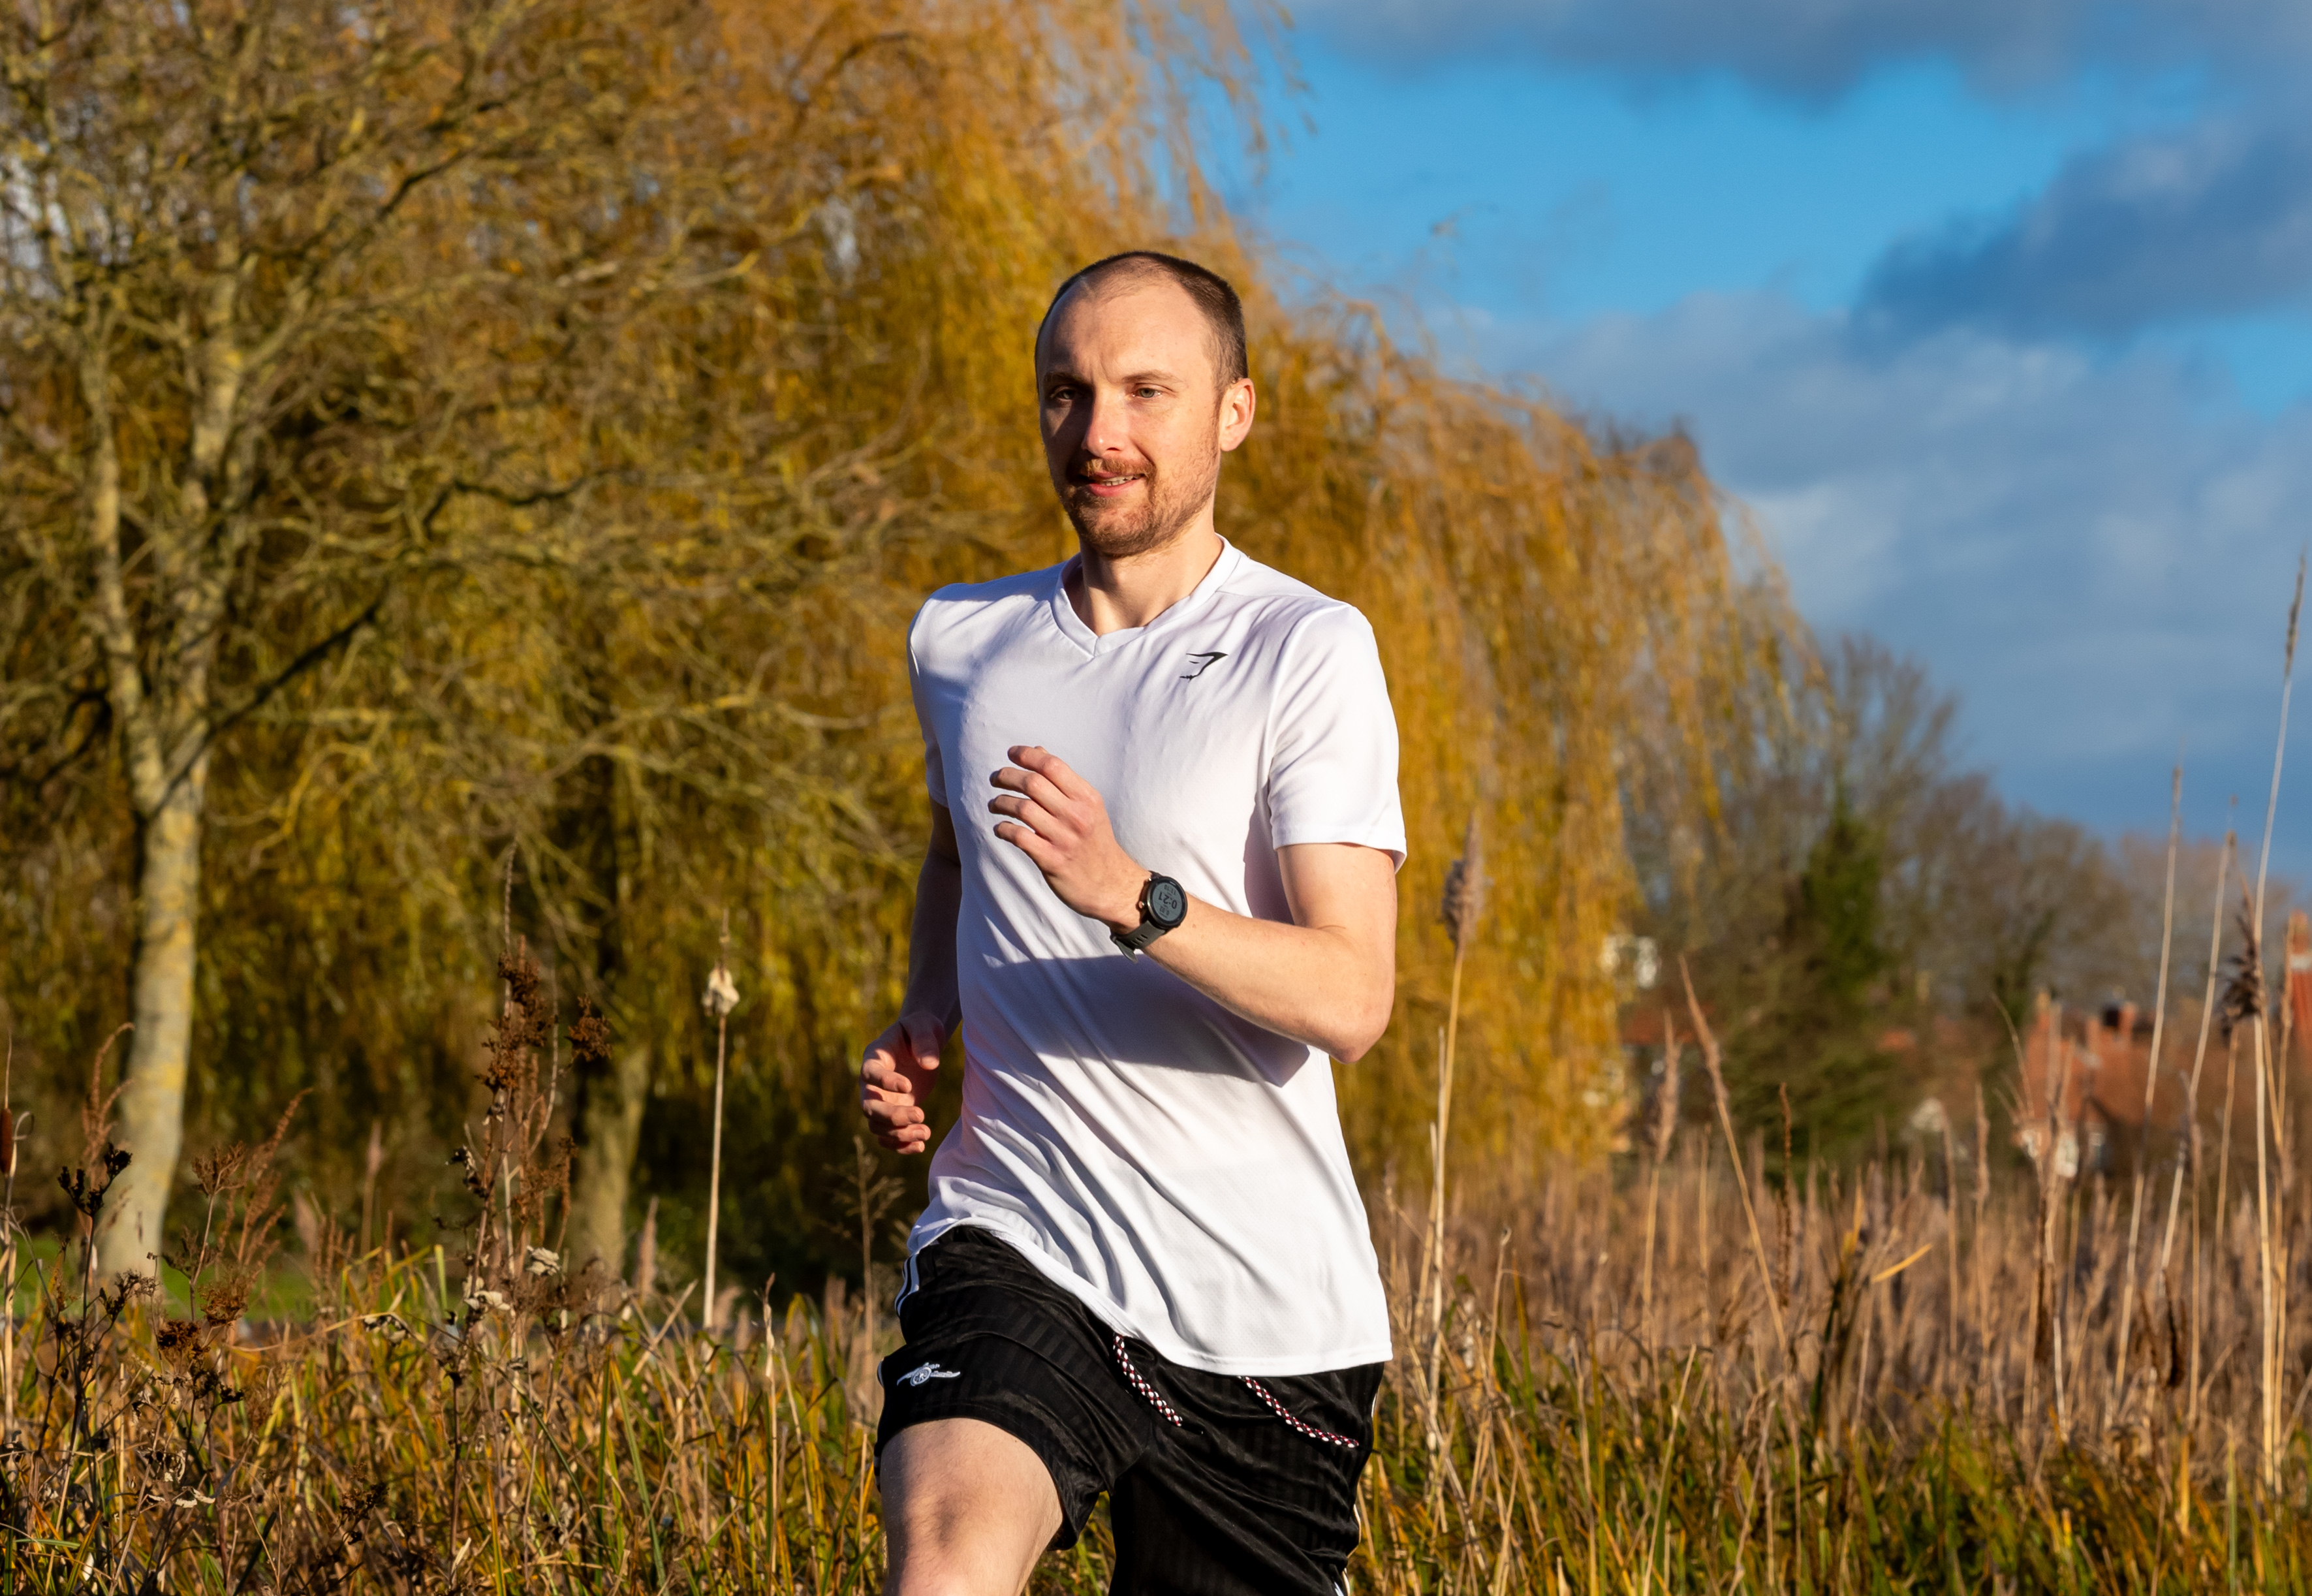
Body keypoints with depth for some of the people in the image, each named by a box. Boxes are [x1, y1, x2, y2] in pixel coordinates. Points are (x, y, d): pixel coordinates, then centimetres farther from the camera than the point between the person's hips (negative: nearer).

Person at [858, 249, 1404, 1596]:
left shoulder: (1309, 650, -6)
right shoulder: (959, 640, 9)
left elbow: (1352, 998, -16)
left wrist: (1133, 899, -31)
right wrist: (922, 1030, 12)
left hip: (1267, 1302, -2)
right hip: (1017, 1243, 2)